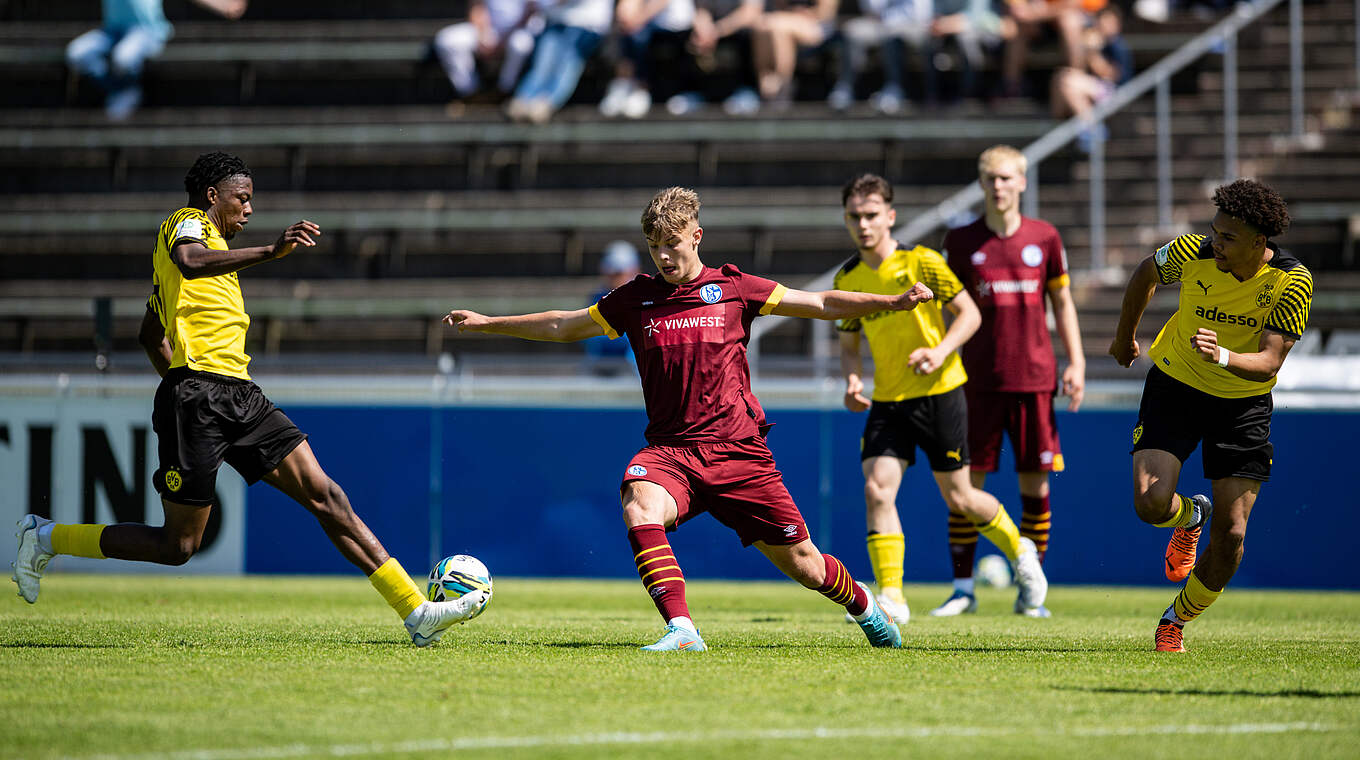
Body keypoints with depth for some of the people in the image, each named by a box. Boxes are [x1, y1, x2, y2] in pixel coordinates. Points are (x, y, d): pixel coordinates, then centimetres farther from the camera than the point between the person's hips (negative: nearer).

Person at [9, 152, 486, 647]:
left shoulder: (208, 240, 29)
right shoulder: (187, 223, 0)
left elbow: (151, 336, 35)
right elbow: (190, 262, -28)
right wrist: (271, 252, -35)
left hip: (239, 397, 9)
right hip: (197, 396, -9)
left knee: (324, 495, -4)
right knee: (178, 546, -5)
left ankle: (416, 613, -10)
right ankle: (45, 538, 13)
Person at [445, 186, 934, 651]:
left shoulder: (732, 288, 3)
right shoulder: (637, 299, 9)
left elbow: (822, 305, 4)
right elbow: (563, 327, 20)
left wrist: (894, 302, -6)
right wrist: (486, 323, 20)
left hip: (737, 450, -1)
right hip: (669, 451, 1)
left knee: (801, 563, 2)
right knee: (640, 508, -33)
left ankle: (862, 604, 35)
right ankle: (681, 631, -35)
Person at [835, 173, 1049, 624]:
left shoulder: (922, 263, -10)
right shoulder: (847, 280, 3)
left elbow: (969, 313, -6)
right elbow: (850, 344, 14)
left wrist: (941, 351, -22)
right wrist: (852, 380, -6)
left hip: (939, 392, -4)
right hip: (888, 401, 4)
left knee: (958, 498, 4)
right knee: (877, 488, -15)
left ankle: (1019, 551, 33)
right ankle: (891, 598, -12)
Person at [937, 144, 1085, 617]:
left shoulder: (1044, 238, 5)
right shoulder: (961, 242, 3)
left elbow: (1062, 302, 12)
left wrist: (1076, 362, 5)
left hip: (1034, 378, 1)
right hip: (978, 379, -1)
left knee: (1035, 481, 1)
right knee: (967, 480, -3)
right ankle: (963, 589, 5)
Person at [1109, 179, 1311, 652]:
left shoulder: (1293, 283, -22)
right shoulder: (1192, 253, -19)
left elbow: (1268, 362, -27)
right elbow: (1146, 274, 5)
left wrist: (1224, 356, -47)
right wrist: (1125, 336, 18)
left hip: (1244, 403, 0)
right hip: (1175, 385, 0)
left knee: (1230, 536, -6)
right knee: (1151, 504, -20)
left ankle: (1178, 619, 21)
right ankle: (1191, 516, 20)